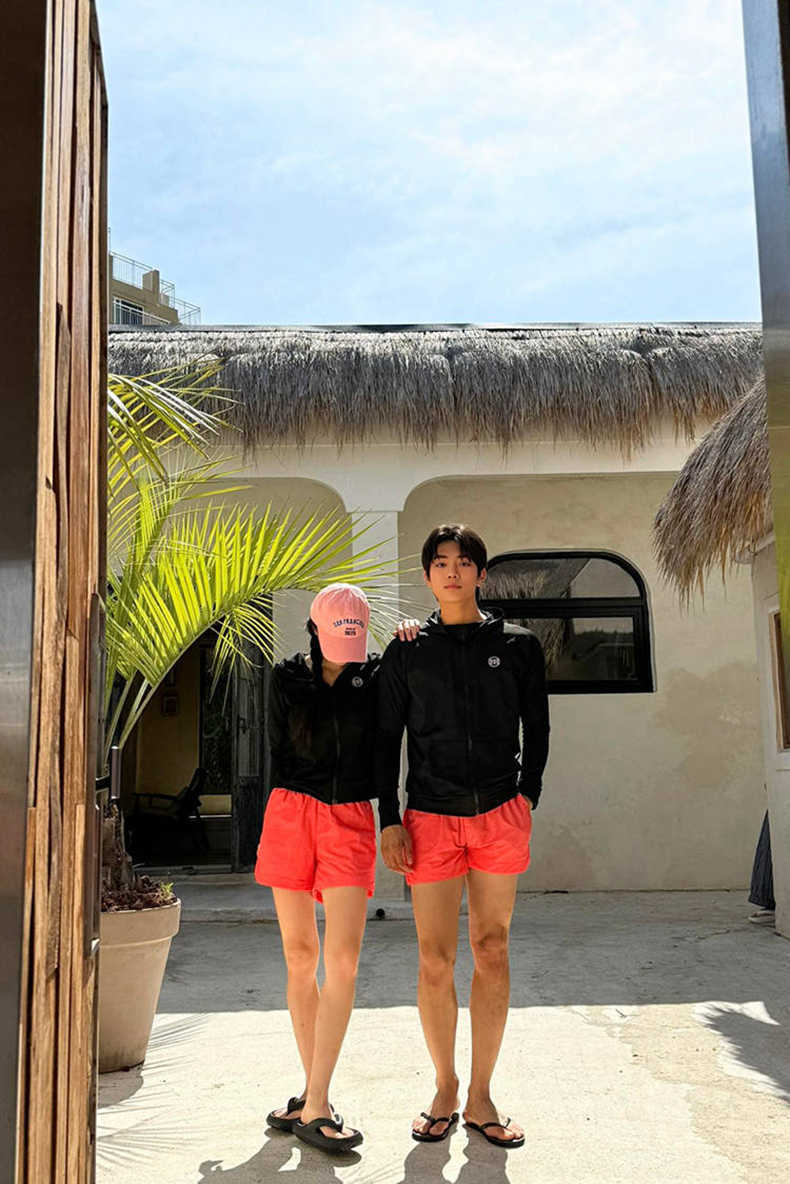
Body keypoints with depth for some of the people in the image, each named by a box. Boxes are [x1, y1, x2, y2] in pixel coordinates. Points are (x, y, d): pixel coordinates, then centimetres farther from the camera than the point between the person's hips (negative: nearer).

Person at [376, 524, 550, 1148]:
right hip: (431, 818, 0)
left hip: (500, 816, 0)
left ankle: (481, 1096, 16)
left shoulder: (518, 645, 8)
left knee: (492, 952, 4)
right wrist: (390, 820, 1)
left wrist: (526, 799, 2)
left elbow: (537, 729, 12)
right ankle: (445, 1090, 17)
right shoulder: (407, 653, 8)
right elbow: (386, 739, 8)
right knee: (435, 960, 0)